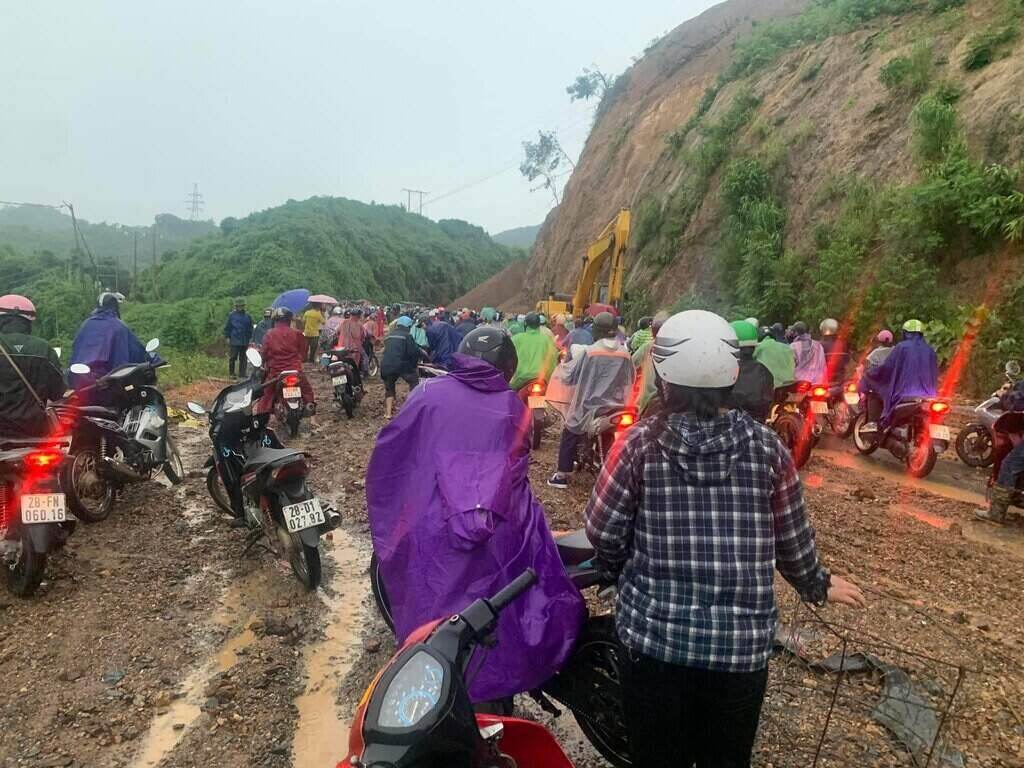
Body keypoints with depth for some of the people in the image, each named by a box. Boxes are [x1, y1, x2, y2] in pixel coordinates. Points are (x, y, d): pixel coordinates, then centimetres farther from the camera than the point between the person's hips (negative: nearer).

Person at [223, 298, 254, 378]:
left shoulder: (247, 316, 8)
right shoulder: (232, 315, 0)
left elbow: (250, 328, 14)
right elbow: (227, 327, 4)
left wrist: (250, 337, 10)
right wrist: (227, 337, -1)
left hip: (245, 341, 3)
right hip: (234, 341, -3)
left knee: (243, 358, 6)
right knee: (232, 357, 0)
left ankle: (242, 374, 13)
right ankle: (231, 373, 14)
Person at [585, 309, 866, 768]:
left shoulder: (641, 444, -11)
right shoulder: (767, 447, -5)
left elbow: (603, 532, -7)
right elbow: (793, 542, 4)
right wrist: (818, 587, 25)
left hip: (654, 636, -1)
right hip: (742, 645, 2)